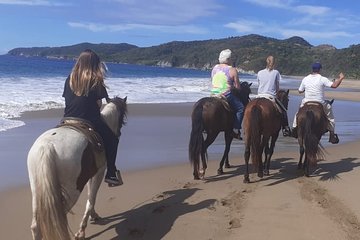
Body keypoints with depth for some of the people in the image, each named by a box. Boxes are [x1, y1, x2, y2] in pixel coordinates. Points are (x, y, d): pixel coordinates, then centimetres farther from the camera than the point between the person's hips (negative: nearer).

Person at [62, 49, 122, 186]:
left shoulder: (69, 79, 7)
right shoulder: (96, 81, -5)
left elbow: (67, 99, 9)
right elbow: (99, 104, -5)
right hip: (90, 124, -4)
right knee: (112, 139, 18)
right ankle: (110, 174, 16)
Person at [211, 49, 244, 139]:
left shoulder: (214, 68, 10)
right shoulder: (232, 70, -8)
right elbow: (237, 87, -6)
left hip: (213, 94, 6)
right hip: (226, 95, -6)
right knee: (240, 108, 10)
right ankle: (236, 130, 3)